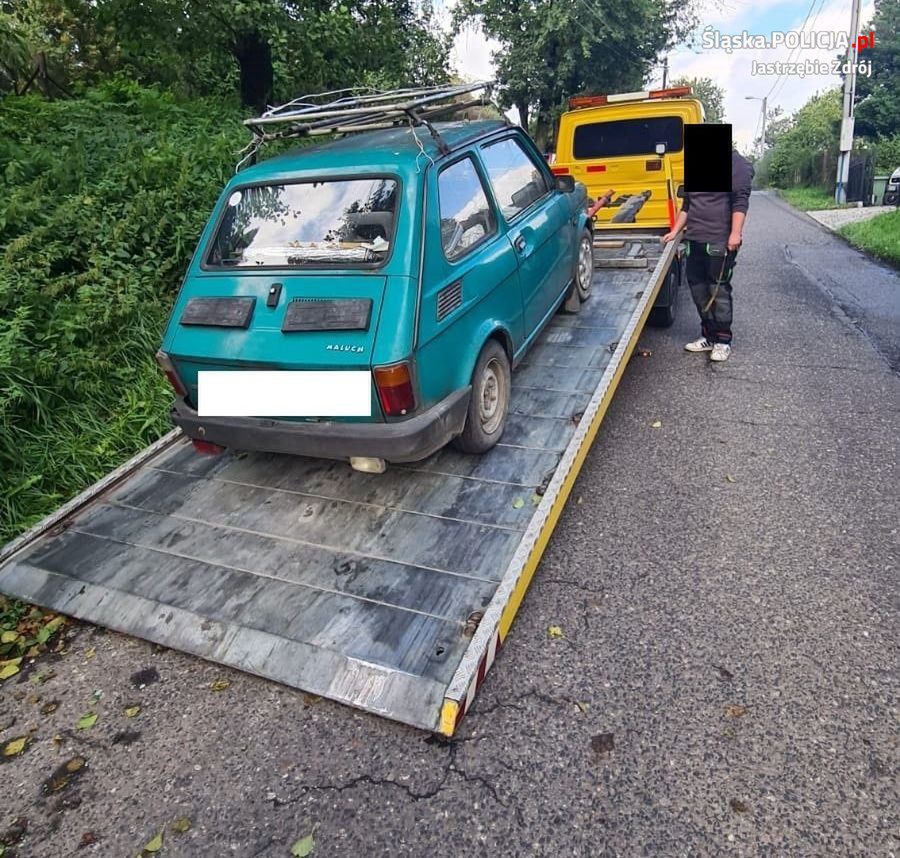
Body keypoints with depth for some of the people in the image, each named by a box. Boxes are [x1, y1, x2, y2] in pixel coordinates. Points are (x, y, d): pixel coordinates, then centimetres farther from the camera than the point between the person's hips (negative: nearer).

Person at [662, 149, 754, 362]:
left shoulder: (735, 163, -5)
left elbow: (740, 201, -13)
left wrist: (736, 233, -20)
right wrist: (675, 231, 19)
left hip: (720, 241, -7)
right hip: (696, 240, 8)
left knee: (719, 289, -5)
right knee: (698, 287, 8)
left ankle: (723, 341, 5)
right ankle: (708, 336, 19)